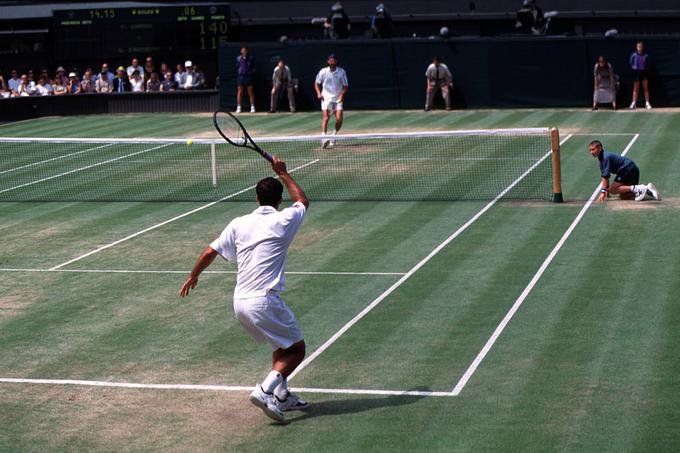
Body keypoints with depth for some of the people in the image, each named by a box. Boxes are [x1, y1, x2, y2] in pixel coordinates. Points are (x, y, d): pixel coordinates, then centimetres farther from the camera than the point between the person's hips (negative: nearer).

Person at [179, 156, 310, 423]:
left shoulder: (239, 224, 7)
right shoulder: (283, 221, -3)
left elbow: (210, 252, 9)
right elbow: (302, 200, 19)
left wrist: (194, 275, 25)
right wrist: (282, 173, 27)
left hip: (240, 303, 6)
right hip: (264, 302, -6)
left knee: (282, 345, 25)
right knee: (296, 349, 5)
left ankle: (282, 396, 26)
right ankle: (265, 390, -14)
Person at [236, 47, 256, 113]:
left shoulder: (251, 58, 4)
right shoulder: (238, 58, 8)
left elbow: (254, 68, 7)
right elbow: (237, 67, 13)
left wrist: (252, 72, -3)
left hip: (248, 76, -1)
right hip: (241, 76, 1)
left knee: (250, 92, 1)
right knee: (239, 92, 1)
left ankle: (252, 107, 5)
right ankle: (238, 107, 4)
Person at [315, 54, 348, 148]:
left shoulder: (342, 72, -2)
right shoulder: (323, 72, -3)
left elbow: (345, 86, 2)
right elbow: (317, 83, 9)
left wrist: (342, 94, -17)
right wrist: (319, 93, -7)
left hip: (338, 98, 2)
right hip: (326, 97, -2)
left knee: (339, 119, -9)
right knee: (326, 116, -20)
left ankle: (333, 136, 17)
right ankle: (324, 138, -29)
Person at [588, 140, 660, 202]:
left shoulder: (606, 157, -18)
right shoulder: (601, 158, 13)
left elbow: (606, 176, -23)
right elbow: (604, 176, 17)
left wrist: (603, 191, -25)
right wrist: (606, 191, 14)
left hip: (628, 169, -10)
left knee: (613, 189, -13)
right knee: (623, 196, 7)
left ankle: (638, 189, -19)